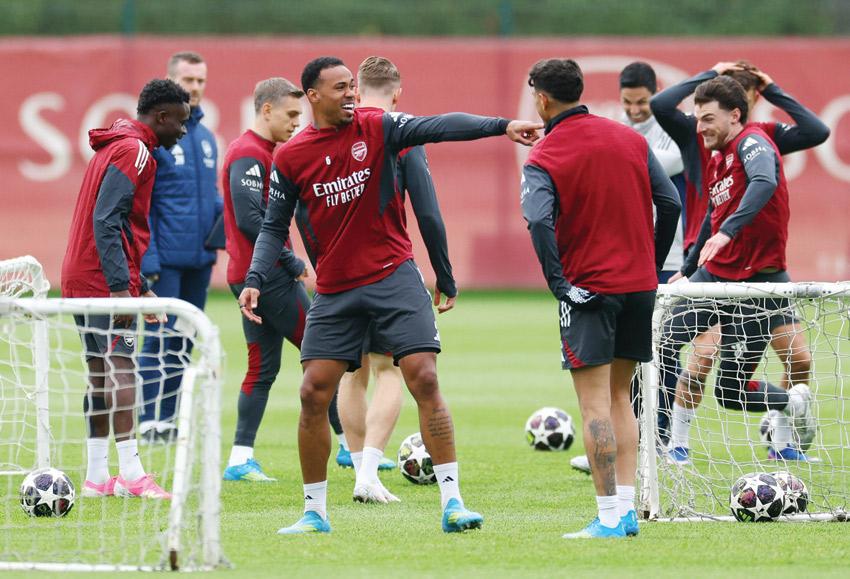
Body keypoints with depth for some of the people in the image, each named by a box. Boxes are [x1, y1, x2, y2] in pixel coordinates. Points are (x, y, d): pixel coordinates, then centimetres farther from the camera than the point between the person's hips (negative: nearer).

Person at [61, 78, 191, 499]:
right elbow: (106, 221, -21)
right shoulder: (133, 152, -12)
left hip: (81, 280, 10)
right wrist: (121, 286, -25)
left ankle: (97, 476, 11)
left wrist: (141, 286, 25)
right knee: (122, 369, -14)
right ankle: (131, 474, -20)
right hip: (104, 280, -10)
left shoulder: (116, 146, 21)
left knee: (101, 374, 10)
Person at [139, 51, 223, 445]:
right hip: (166, 259, -7)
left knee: (185, 339, 10)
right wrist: (147, 256, -16)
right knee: (161, 336, -9)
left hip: (199, 258, 7)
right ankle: (148, 421, -4)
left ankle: (170, 417, 17)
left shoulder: (205, 136, 14)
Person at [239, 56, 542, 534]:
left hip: (393, 275, -1)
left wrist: (502, 126, -30)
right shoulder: (291, 158, 1)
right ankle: (315, 510, 13)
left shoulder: (378, 128, -3)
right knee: (315, 394, -2)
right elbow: (275, 227, 8)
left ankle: (452, 501, -10)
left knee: (424, 379, -11)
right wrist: (255, 280, -6)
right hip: (335, 292, 2)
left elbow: (438, 127, -17)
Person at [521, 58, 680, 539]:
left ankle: (609, 515, -9)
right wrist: (653, 267, 14)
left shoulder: (543, 159, -8)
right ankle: (627, 509, 9)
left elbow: (539, 220, -24)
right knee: (619, 397, 14)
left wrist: (557, 281, -15)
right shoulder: (630, 139, 6)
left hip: (588, 288, -5)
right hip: (639, 284, 5)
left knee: (595, 404, -4)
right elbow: (670, 203, 4)